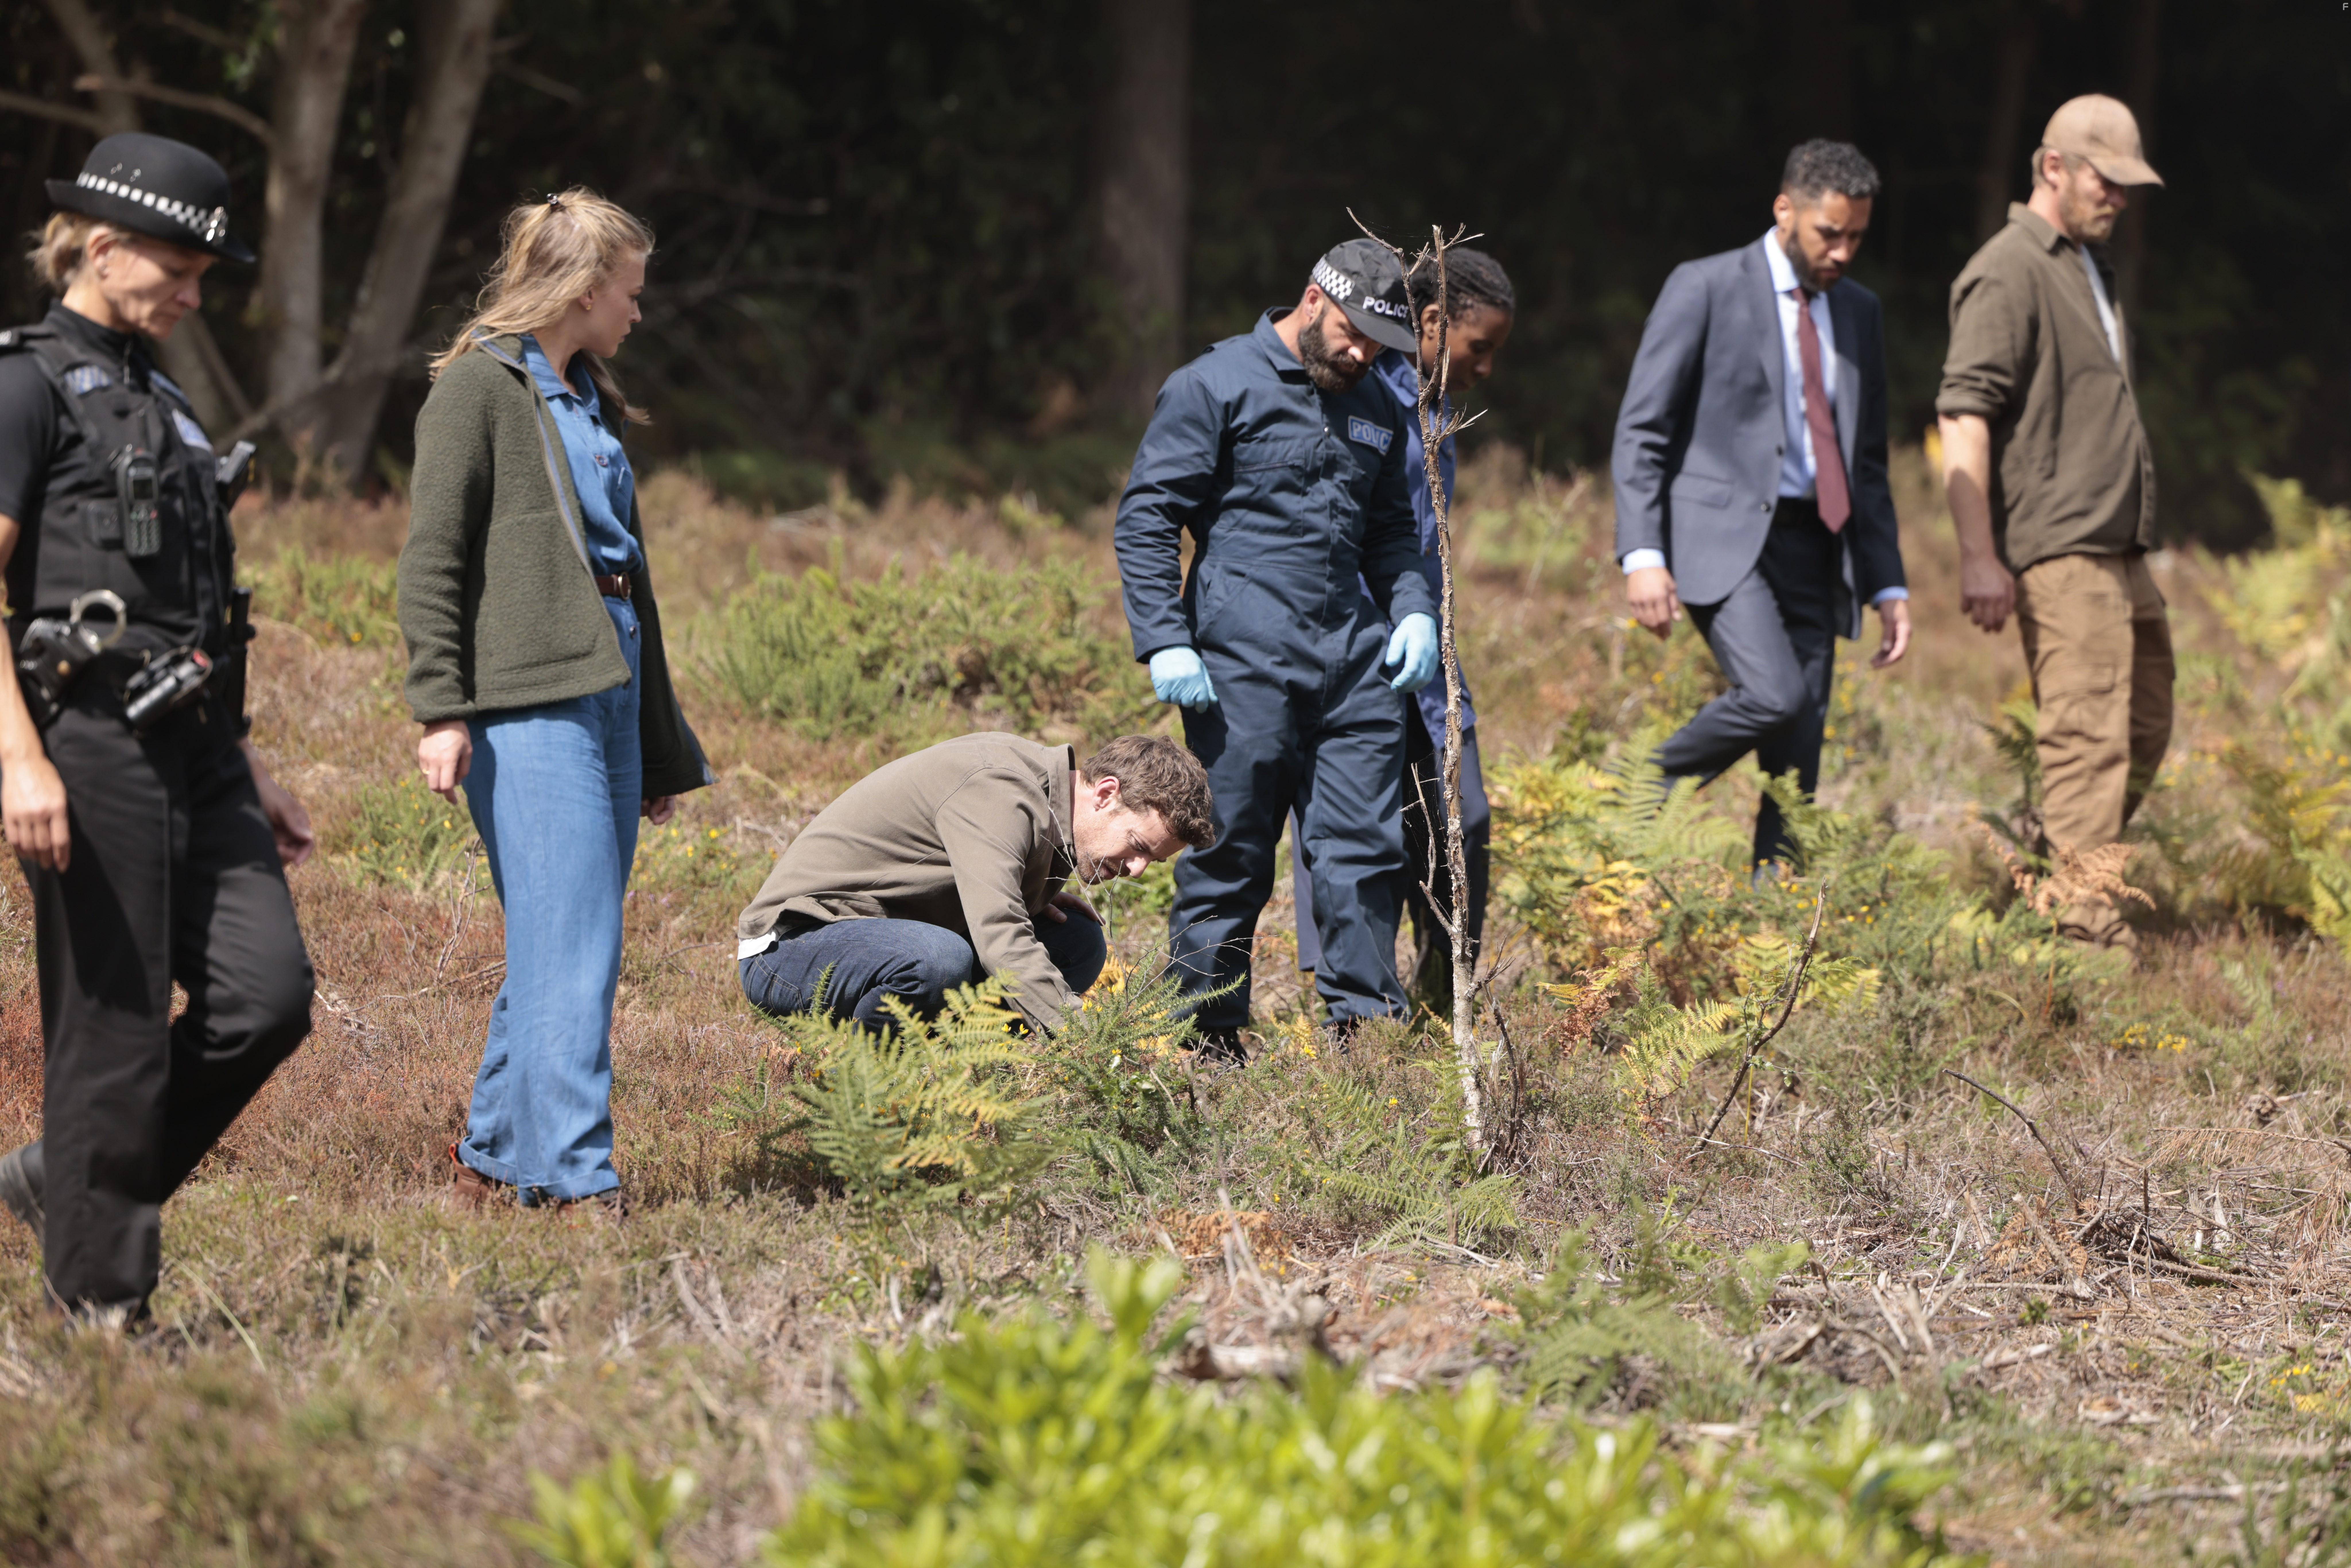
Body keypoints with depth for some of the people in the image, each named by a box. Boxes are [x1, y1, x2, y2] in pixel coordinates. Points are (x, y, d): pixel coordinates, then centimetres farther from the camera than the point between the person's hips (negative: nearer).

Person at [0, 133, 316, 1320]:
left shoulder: (158, 399, 20)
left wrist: (249, 773, 23)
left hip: (193, 750, 8)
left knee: (267, 997, -1)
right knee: (115, 1033, -4)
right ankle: (103, 1303, 6)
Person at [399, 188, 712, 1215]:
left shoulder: (589, 400, 21)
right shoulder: (480, 388, -3)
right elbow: (431, 561, -8)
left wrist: (661, 743, 26)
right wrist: (441, 711, -16)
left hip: (607, 695, 8)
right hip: (528, 706, -8)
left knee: (568, 952, 8)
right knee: (570, 953, -13)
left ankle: (491, 1160, 17)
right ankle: (577, 1186, -15)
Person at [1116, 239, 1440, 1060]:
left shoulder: (1377, 411, 19)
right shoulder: (1217, 385, -2)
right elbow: (1146, 516, -4)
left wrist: (1413, 609, 9)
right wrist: (1165, 643, -13)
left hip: (1354, 660, 6)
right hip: (1243, 662, -6)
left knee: (1365, 847, 0)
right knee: (1229, 854, -1)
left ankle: (1367, 1023, 4)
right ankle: (1210, 1039, 6)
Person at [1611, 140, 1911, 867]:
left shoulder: (1859, 311, 16)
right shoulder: (1705, 289, -2)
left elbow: (1868, 459, 22)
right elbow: (1640, 430, -5)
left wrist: (1887, 585, 14)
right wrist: (1643, 554, -16)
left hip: (1813, 544, 6)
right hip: (1722, 536, -6)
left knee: (1798, 764, 0)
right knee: (1774, 694, -26)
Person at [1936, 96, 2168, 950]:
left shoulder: (2087, 268, 20)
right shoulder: (2009, 273, -10)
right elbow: (1962, 418, -17)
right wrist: (1979, 558, -23)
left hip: (2120, 550, 10)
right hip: (2059, 553, -10)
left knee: (2145, 729, 11)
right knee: (2090, 736, -12)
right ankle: (2080, 920, -13)